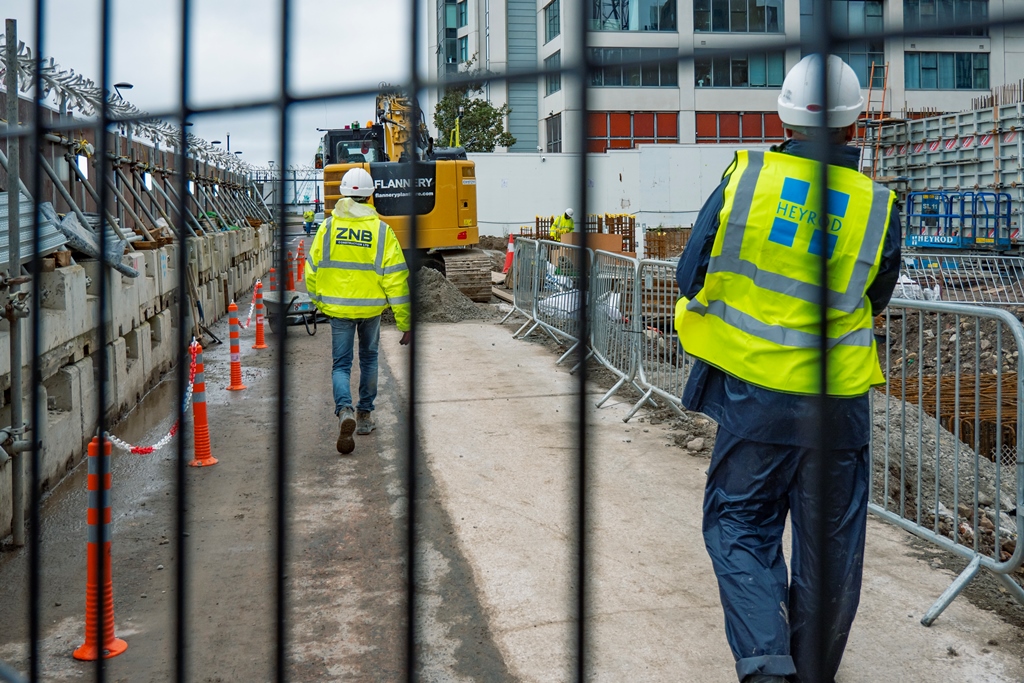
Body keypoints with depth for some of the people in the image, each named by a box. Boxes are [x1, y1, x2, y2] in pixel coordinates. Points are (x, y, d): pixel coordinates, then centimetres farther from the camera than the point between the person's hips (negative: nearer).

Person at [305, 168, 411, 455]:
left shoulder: (328, 227, -6)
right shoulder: (382, 230, -8)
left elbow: (312, 268, 1)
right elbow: (396, 278, -10)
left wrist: (318, 302, 20)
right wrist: (405, 322, -5)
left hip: (338, 308, 0)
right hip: (371, 307, 0)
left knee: (341, 364, 5)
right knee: (369, 359, 21)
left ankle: (345, 411, -21)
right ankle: (365, 415, 30)